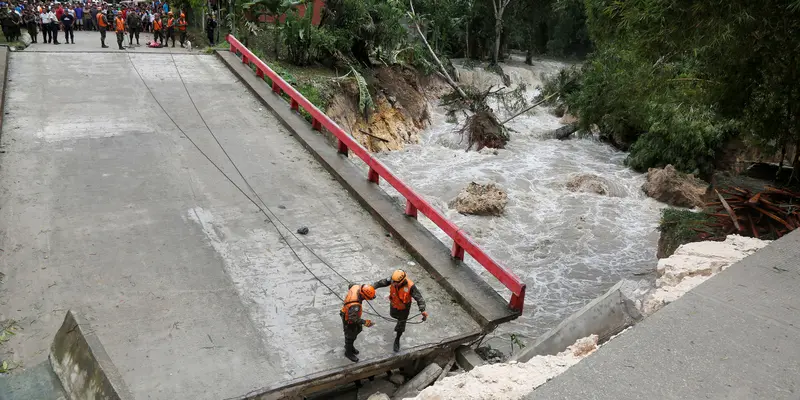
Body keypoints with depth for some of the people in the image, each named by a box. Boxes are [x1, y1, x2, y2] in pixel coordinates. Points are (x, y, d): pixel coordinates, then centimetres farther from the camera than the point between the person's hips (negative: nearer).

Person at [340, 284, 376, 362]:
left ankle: (349, 346, 53)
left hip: (350, 313, 8)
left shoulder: (357, 287, -25)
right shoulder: (355, 305, -46)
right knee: (350, 336, 17)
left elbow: (350, 286, 0)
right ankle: (348, 352, 45)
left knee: (358, 329, 28)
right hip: (349, 320, -8)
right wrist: (364, 322, -40)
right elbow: (352, 318, -39)